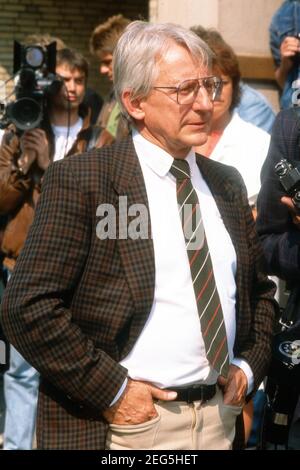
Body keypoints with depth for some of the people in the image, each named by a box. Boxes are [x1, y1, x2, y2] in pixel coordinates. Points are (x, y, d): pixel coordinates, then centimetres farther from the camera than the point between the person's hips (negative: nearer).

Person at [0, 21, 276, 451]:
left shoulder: (227, 184, 10)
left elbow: (259, 290, 22)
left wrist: (249, 366, 6)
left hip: (218, 417, 6)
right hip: (128, 427, -5)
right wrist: (112, 391, -15)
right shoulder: (79, 180, -8)